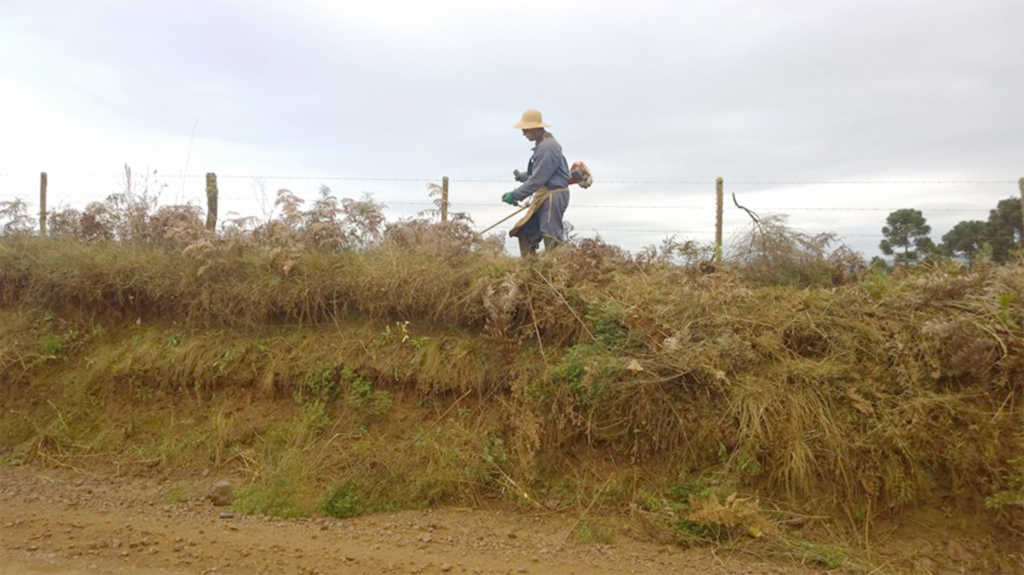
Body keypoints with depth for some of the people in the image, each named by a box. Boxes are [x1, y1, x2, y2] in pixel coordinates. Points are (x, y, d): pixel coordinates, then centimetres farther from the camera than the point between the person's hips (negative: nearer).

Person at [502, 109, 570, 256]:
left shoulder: (547, 147, -18)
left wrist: (515, 195, -17)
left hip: (553, 197, -11)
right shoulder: (542, 145, 14)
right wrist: (523, 176, 9)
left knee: (551, 237, -10)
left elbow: (537, 179, -21)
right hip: (545, 196, 11)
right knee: (526, 232, 9)